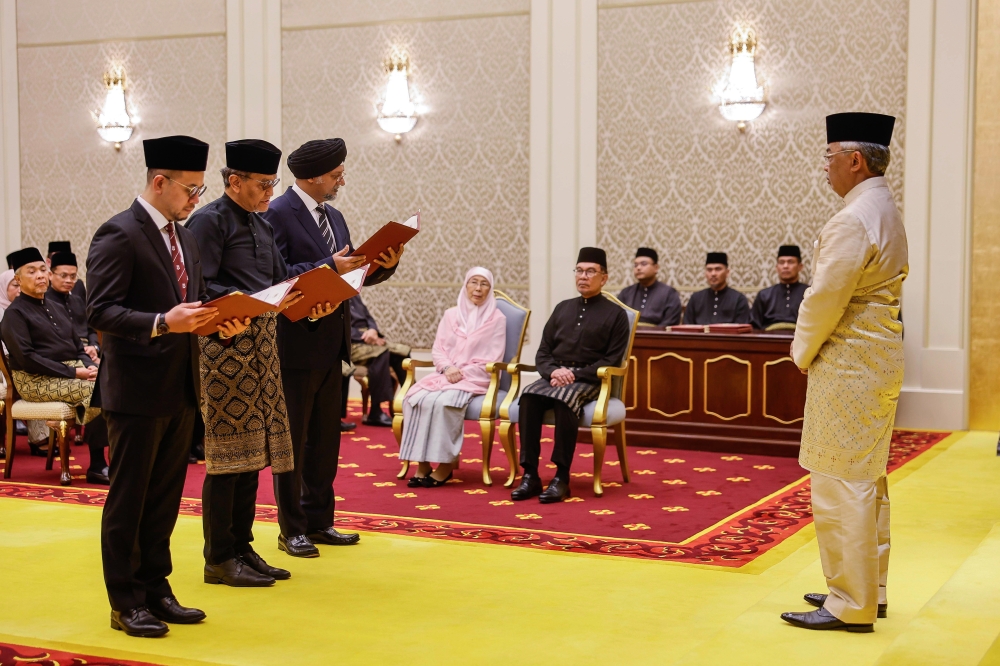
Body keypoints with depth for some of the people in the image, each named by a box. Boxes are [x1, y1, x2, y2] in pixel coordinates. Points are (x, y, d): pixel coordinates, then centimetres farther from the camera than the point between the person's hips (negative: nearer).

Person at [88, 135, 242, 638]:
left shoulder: (185, 238, 14)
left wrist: (218, 320, 0)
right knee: (128, 499, 3)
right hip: (137, 389, -8)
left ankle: (156, 590, 27)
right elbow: (101, 311, -18)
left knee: (165, 497, 15)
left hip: (181, 388, 8)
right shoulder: (119, 234, -12)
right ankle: (126, 602, 13)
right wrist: (162, 322, -30)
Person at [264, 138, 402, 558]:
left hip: (331, 347, 8)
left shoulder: (334, 217, 14)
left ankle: (318, 522, 25)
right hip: (296, 345, -8)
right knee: (292, 439, 2)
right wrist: (328, 268, -27)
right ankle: (291, 529, 11)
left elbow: (351, 274, 14)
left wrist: (384, 264, -4)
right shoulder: (277, 214, -11)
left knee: (325, 437, 14)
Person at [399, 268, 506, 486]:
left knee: (443, 402, -34)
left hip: (475, 379, -4)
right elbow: (438, 349, 11)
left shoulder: (496, 319, 2)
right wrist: (447, 368, -10)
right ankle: (423, 463, -24)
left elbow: (491, 360, -4)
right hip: (446, 375, 4)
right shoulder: (451, 314, 15)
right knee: (416, 399, -26)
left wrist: (462, 374, -14)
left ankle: (446, 464, -24)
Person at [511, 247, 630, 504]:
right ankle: (530, 475, -31)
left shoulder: (615, 314, 7)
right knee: (528, 396, -29)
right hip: (555, 376, 4)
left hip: (589, 380, -4)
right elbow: (542, 353, 16)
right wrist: (553, 371, -7)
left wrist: (575, 374, -14)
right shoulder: (562, 309, 21)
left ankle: (562, 477, -33)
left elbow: (612, 361, -2)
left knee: (565, 400, -37)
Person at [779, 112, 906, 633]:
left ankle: (851, 606, 2)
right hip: (879, 360, 10)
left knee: (840, 484, -4)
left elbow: (824, 299, -21)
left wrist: (803, 351, -4)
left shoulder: (852, 223, -19)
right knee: (867, 481, 17)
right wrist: (813, 348, 13)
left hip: (849, 367, -10)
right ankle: (870, 588, 27)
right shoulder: (887, 213, 13)